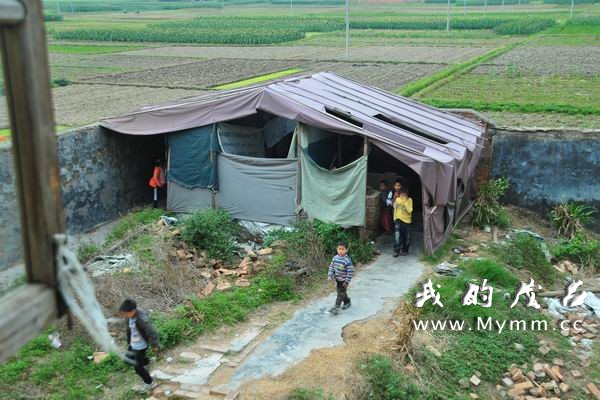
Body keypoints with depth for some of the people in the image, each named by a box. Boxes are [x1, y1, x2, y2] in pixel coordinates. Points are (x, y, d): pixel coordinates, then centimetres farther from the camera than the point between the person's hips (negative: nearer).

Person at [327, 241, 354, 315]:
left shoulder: (347, 260, -23)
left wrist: (347, 281, -19)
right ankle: (347, 301, 42)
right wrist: (330, 275, -3)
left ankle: (336, 307, 0)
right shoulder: (335, 258, -4)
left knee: (341, 293, -3)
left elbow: (350, 271, -20)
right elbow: (331, 267, 8)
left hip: (343, 280, -6)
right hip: (337, 279, 6)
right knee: (342, 292, 20)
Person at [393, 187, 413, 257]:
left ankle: (404, 250, 24)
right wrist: (395, 218, 13)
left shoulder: (409, 200, -9)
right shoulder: (397, 199, -3)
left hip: (407, 220, 0)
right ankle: (396, 251, -11)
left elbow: (409, 211, -20)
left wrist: (405, 202, -25)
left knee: (406, 237, 7)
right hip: (399, 220, 0)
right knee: (397, 235, -14)